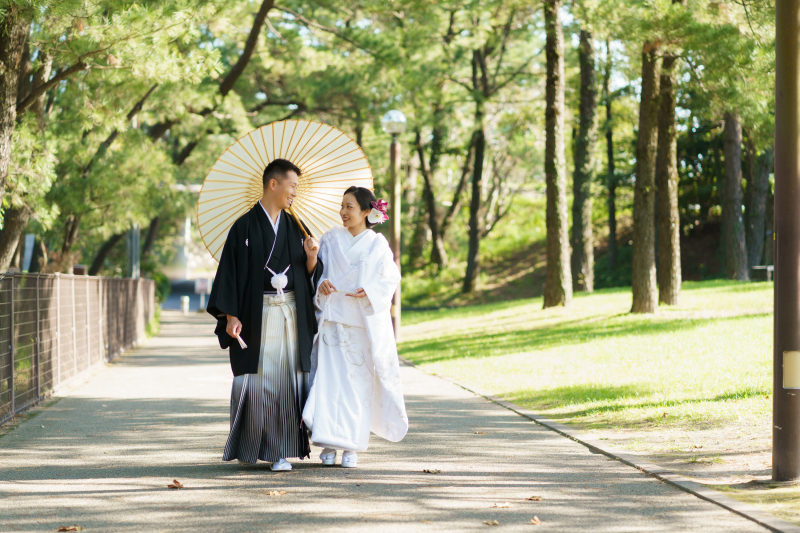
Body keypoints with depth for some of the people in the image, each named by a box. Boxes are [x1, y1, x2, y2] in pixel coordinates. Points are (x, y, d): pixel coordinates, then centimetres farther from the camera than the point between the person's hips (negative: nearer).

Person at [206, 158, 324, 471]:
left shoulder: (295, 227, 12)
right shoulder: (245, 226, 0)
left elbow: (310, 275, 13)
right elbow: (230, 271, -3)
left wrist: (311, 257, -9)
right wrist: (230, 315, -11)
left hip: (292, 314, 3)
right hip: (257, 314, -3)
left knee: (288, 380, -2)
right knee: (256, 379, -3)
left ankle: (280, 451, 1)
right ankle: (249, 447, 11)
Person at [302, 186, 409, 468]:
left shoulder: (377, 244, 2)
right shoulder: (331, 239, 5)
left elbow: (391, 278, 5)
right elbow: (317, 270, 9)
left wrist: (369, 291, -12)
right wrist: (321, 284, -12)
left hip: (364, 322, -1)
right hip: (333, 318, 1)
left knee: (359, 381, 1)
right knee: (330, 378, -8)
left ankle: (352, 445, 8)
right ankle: (329, 442, -5)